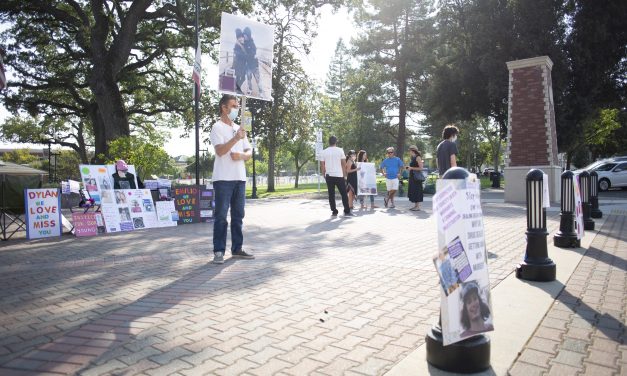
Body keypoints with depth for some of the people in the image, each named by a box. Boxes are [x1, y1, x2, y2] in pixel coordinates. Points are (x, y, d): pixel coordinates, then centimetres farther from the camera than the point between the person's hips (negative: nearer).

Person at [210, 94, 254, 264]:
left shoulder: (239, 128, 19)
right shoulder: (217, 127, -1)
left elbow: (249, 153, 15)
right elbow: (220, 151, -15)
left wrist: (241, 155, -7)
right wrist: (236, 138, -28)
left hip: (240, 178, 7)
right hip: (223, 179, -6)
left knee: (238, 216, 9)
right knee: (221, 216, -3)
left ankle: (237, 249, 17)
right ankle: (219, 251, 2)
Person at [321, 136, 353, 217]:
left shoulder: (324, 152, 4)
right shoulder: (340, 150, -2)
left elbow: (322, 165, 3)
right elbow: (344, 163, -1)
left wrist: (324, 175, 13)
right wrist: (344, 174, 7)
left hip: (329, 176, 2)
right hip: (339, 175, -2)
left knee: (331, 194, 6)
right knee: (344, 194, 4)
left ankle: (334, 212, 6)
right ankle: (347, 211, 3)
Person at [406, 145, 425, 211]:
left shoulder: (418, 157, -11)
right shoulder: (412, 158, 15)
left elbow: (421, 168, -17)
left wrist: (411, 168, -17)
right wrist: (409, 168, 9)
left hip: (417, 177, -9)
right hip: (412, 176, 9)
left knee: (417, 191, -6)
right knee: (412, 191, 10)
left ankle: (418, 206, -2)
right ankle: (415, 205, 17)